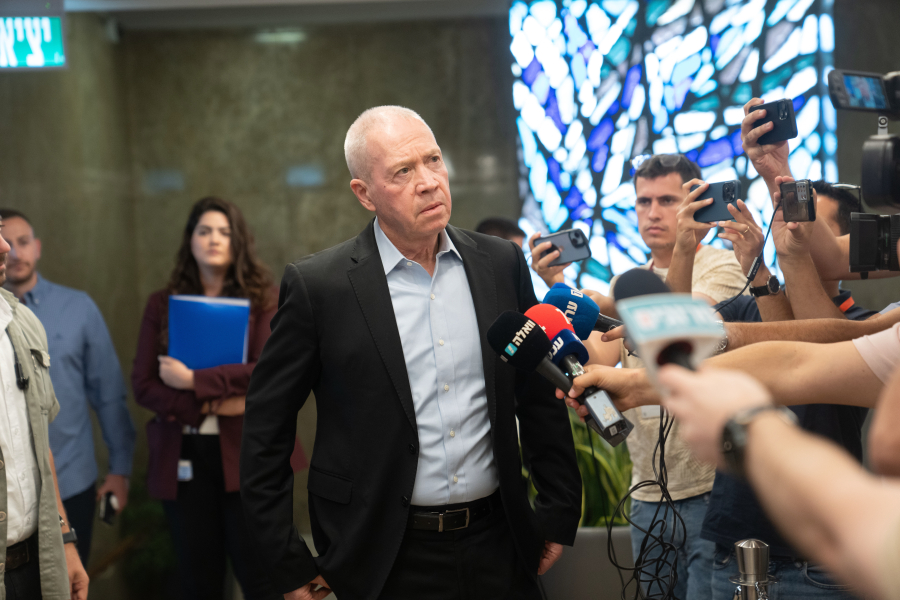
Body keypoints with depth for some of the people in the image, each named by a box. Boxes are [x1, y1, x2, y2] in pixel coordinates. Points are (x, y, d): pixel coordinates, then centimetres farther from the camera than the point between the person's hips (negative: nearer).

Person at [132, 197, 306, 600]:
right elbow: (143, 385, 1)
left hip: (247, 452, -2)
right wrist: (207, 405, -12)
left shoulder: (260, 301, 2)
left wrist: (194, 381, -14)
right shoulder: (162, 304, 8)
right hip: (183, 456, 2)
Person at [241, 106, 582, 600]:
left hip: (498, 548, 3)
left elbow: (539, 397, 10)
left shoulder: (502, 263, 2)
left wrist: (557, 516, 9)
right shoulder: (317, 285, -9)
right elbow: (265, 434, -5)